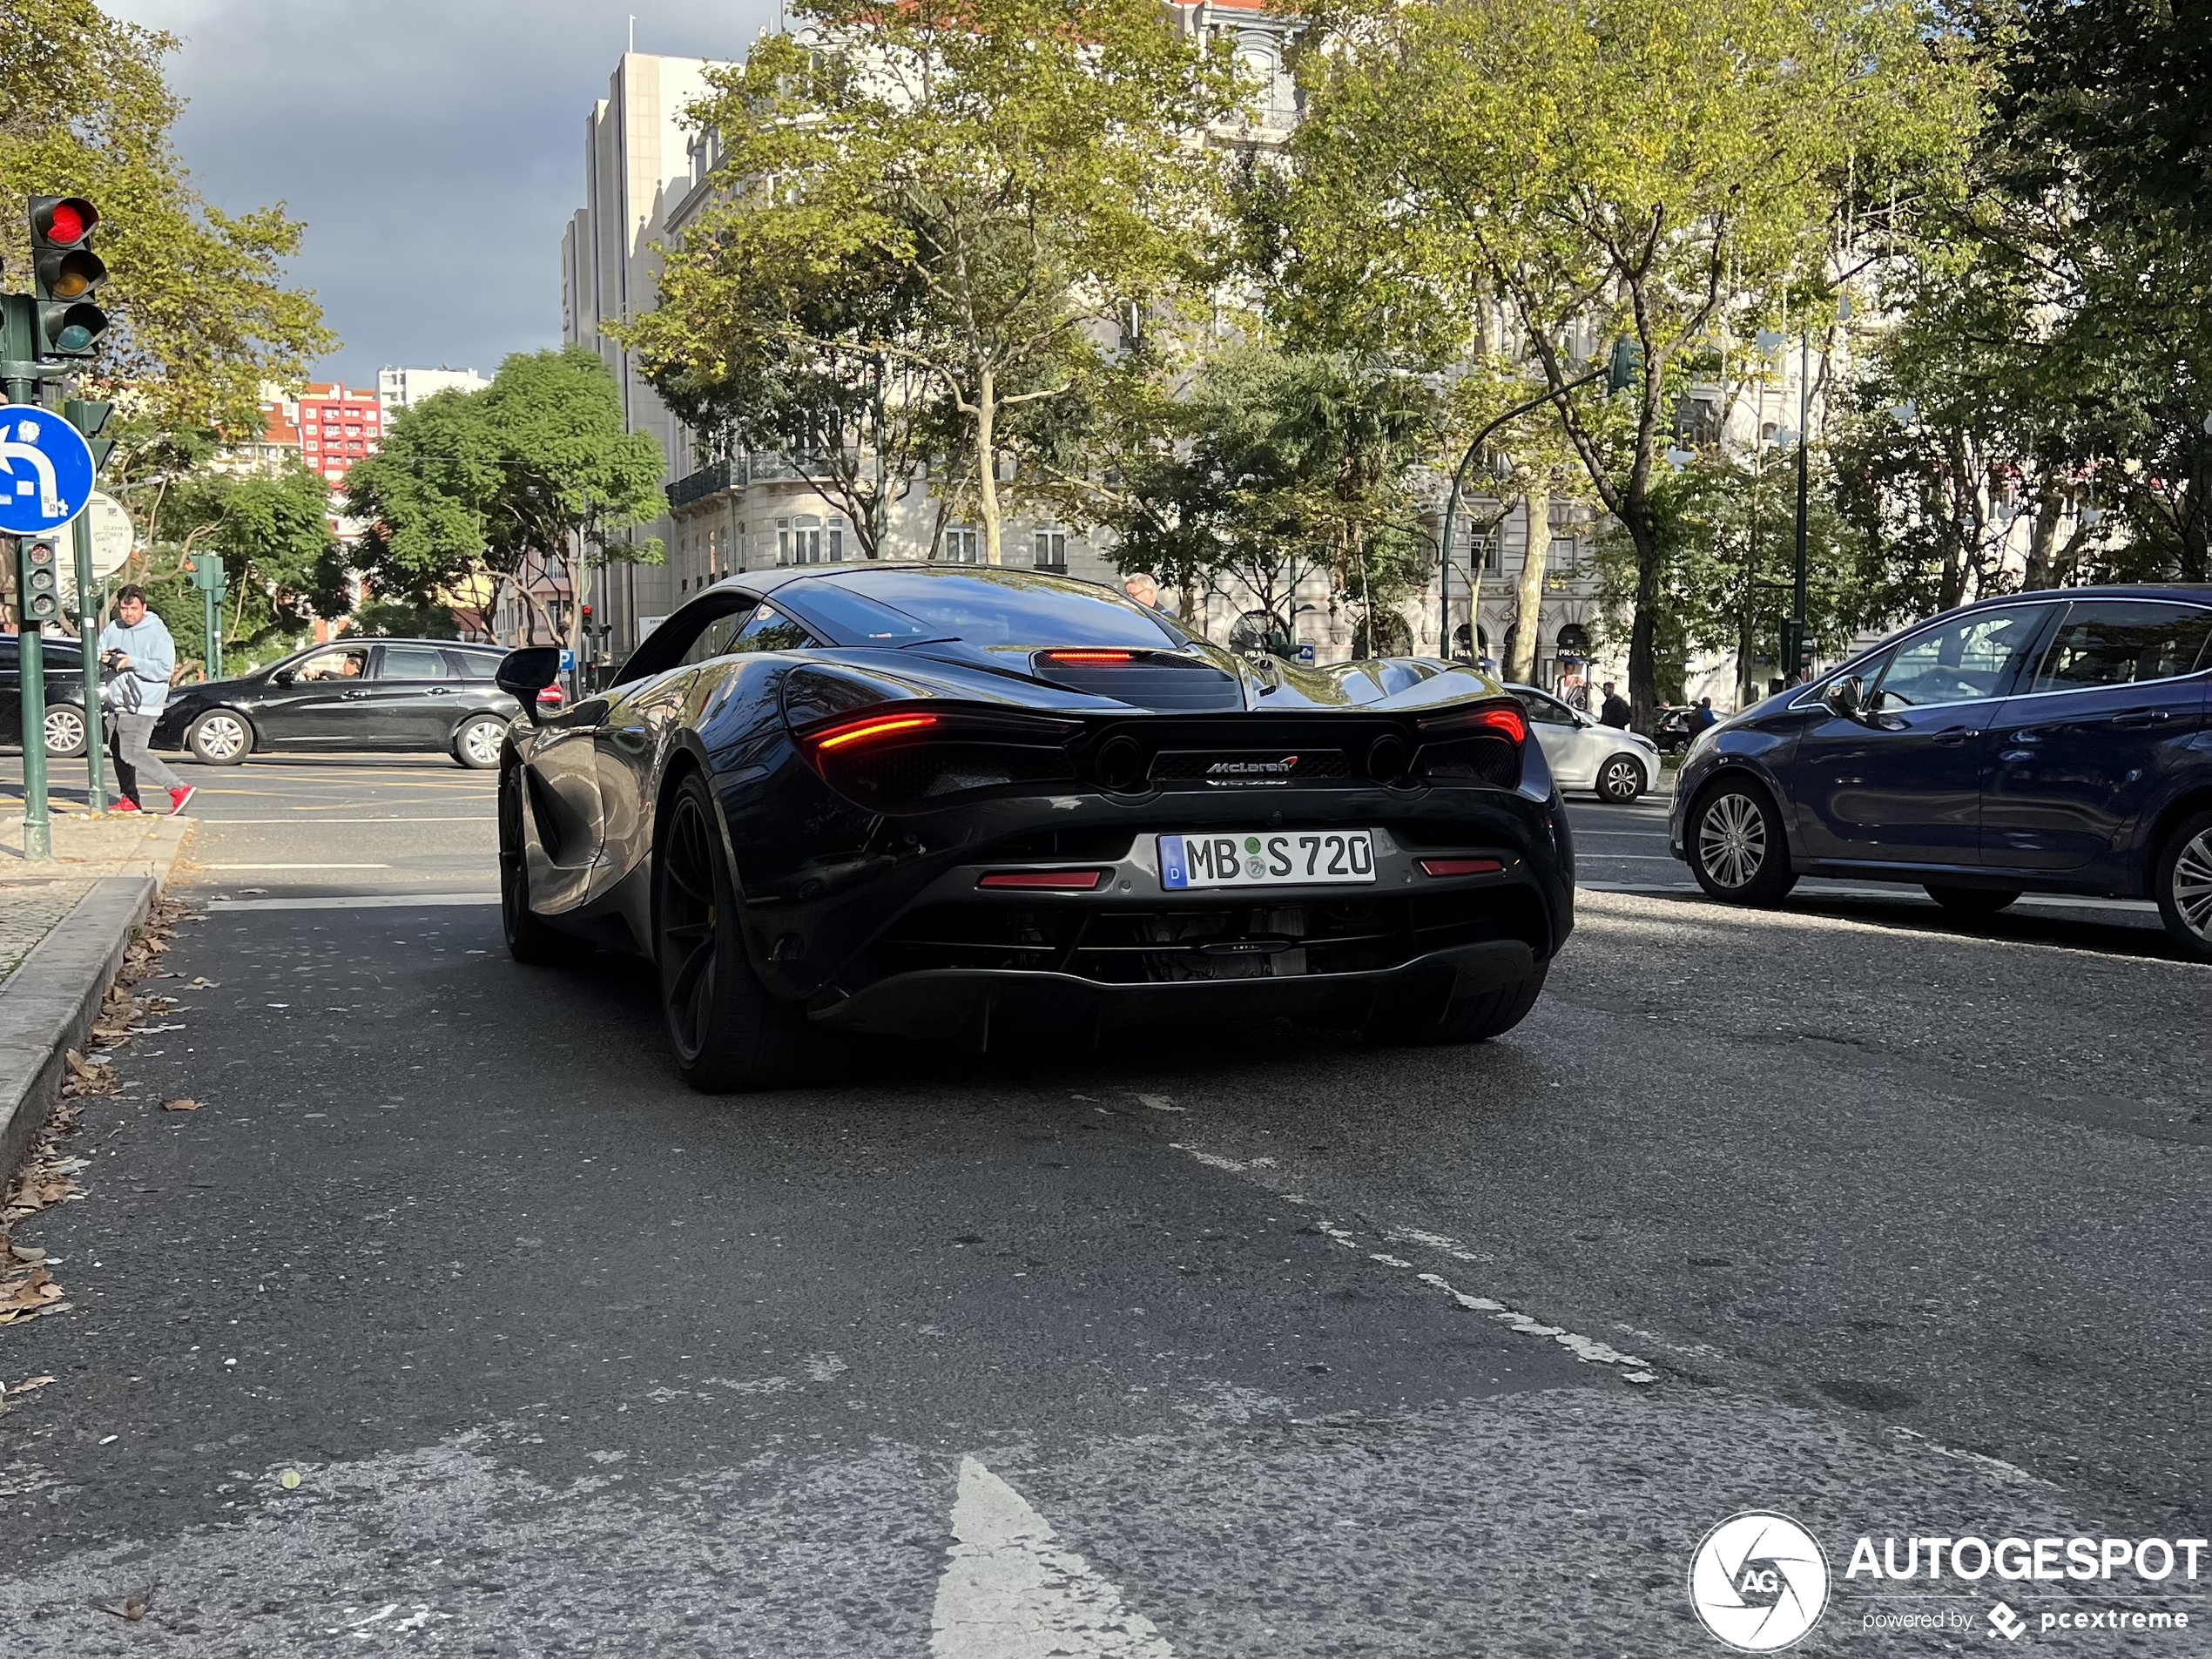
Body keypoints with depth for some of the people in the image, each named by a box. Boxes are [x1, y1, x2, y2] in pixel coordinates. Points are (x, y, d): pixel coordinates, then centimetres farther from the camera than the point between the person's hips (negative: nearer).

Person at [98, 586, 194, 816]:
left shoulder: (157, 633, -10)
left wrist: (131, 662, -21)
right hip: (117, 702, 8)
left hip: (142, 705, -8)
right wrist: (102, 658, -7)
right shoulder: (112, 629, 10)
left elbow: (164, 669, -18)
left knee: (132, 753, -17)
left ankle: (179, 789, -16)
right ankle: (129, 800, 24)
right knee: (118, 751, 14)